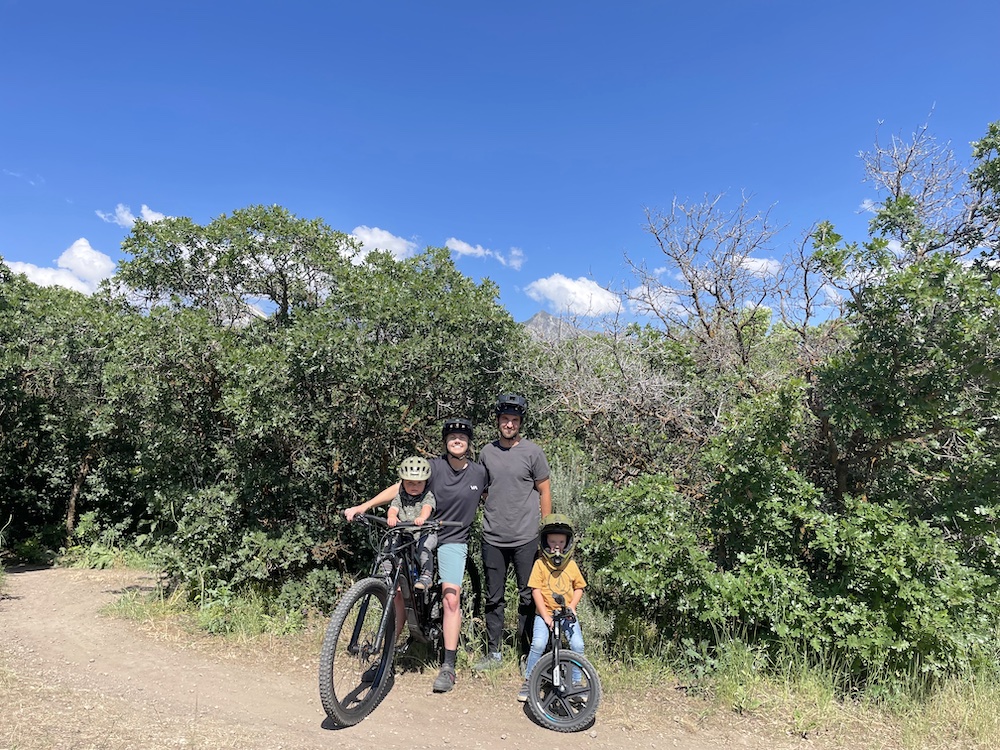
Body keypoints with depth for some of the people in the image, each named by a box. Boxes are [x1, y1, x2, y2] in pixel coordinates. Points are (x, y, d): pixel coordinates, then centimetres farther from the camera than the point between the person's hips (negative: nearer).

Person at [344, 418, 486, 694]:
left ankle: (448, 666, 0)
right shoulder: (434, 466, -10)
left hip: (453, 540, 0)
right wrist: (363, 506, -23)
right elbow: (399, 488, -15)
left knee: (451, 598, -13)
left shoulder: (479, 472, -4)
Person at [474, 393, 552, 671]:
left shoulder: (533, 452, -3)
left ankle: (527, 654, 22)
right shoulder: (486, 452, 6)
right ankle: (493, 653, 25)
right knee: (494, 598, 12)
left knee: (528, 597, 7)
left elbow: (544, 492, 1)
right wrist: (489, 519, 13)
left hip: (526, 538, -3)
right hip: (493, 538, 3)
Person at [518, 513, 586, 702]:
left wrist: (572, 606, -5)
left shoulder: (572, 565, 4)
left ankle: (575, 681, 9)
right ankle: (528, 681, 2)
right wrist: (545, 615, -12)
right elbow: (536, 590, -7)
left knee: (577, 645, -15)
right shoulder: (540, 564, -5)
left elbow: (579, 588, 11)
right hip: (545, 613, -2)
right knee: (538, 644, -20)